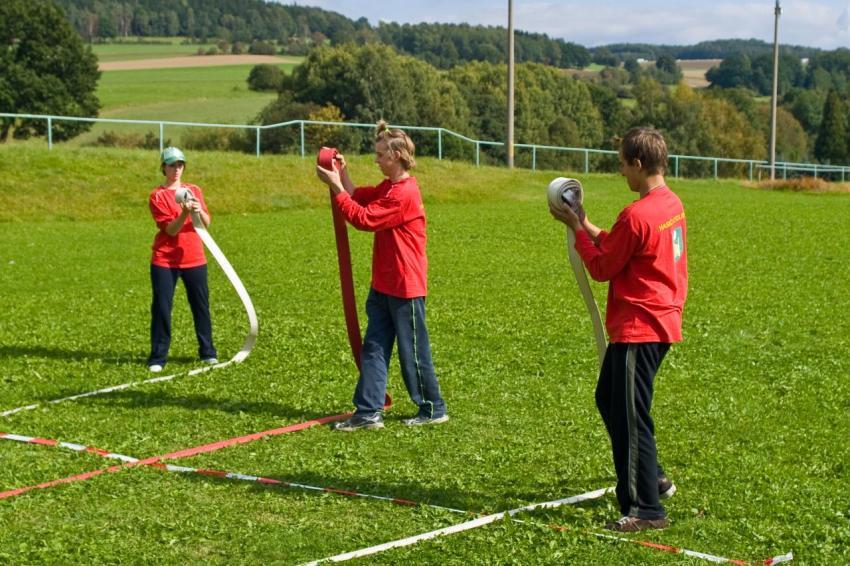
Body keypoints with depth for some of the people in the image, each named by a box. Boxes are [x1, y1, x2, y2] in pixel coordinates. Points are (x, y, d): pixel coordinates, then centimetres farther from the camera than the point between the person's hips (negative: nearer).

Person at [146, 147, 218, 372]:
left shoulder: (195, 190, 9)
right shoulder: (157, 195, -3)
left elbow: (206, 223, 1)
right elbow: (170, 229, -11)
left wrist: (199, 211, -19)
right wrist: (184, 213, -27)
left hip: (194, 259, 3)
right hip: (164, 260, -3)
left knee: (201, 305, 7)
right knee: (161, 307, -4)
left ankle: (207, 352, 19)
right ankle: (158, 358, 2)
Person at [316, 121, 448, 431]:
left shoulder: (404, 193, -20)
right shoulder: (387, 187, 12)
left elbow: (364, 218, -20)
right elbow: (358, 197, 10)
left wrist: (336, 186, -17)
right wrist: (343, 173, -1)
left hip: (405, 287, -9)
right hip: (383, 285, 9)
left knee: (413, 351, 3)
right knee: (373, 347, 7)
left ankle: (433, 409, 16)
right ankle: (369, 411, 9)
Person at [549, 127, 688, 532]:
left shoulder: (637, 216, -21)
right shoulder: (672, 204, 8)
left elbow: (601, 267, -10)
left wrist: (577, 228, 1)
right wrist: (586, 225, 12)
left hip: (638, 328, -10)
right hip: (661, 321, 10)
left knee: (630, 417, -3)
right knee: (609, 400, 23)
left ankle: (646, 510, 2)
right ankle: (652, 479, 31)